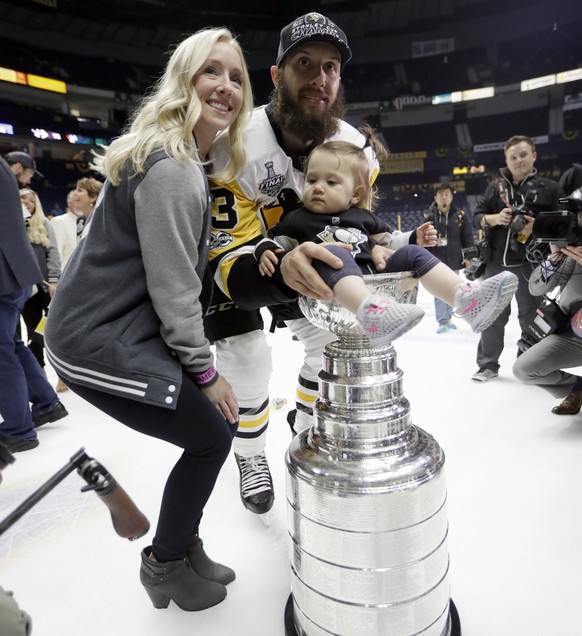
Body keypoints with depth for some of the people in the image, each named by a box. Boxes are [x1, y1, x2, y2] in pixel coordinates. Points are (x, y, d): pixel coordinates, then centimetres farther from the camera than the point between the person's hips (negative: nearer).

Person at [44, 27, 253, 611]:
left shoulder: (178, 154, 14)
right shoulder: (173, 169, -20)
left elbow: (181, 266, 20)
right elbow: (173, 290, -21)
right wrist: (206, 372, -10)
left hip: (111, 325, 10)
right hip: (103, 344, -10)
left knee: (210, 432, 14)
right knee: (212, 436, 1)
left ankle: (184, 550, 35)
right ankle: (166, 567, 27)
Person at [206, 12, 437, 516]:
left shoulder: (355, 148, -16)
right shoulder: (235, 145, -33)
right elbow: (231, 262, -37)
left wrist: (403, 245, -22)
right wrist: (278, 267, -59)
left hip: (297, 254, 5)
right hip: (227, 254, -4)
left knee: (333, 339, 3)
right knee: (247, 360, -12)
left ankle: (307, 428, 31)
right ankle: (251, 457, 19)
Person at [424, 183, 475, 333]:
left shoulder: (460, 216, 1)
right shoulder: (430, 217, -2)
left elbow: (468, 237, 3)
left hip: (454, 260, 2)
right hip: (437, 261, -2)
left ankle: (448, 317, 29)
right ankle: (442, 321, 2)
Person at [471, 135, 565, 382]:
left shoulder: (549, 188, 2)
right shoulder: (496, 186, 8)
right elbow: (477, 216, 7)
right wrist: (495, 218, -13)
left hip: (530, 263, -2)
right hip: (496, 262, 2)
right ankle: (488, 364, 21)